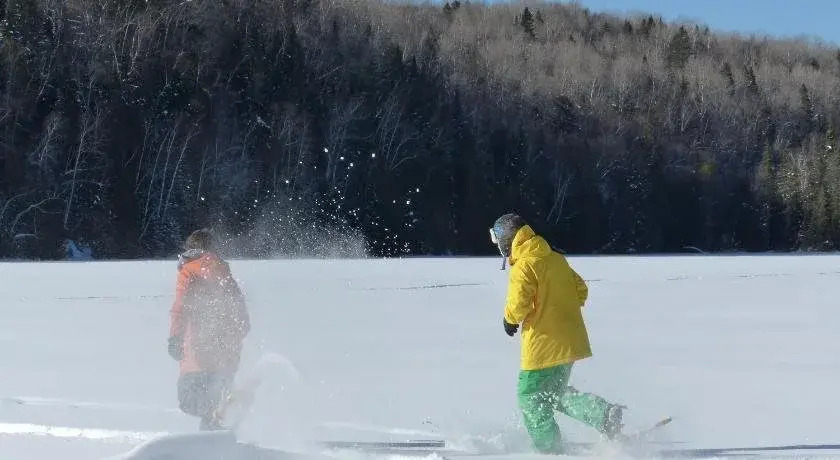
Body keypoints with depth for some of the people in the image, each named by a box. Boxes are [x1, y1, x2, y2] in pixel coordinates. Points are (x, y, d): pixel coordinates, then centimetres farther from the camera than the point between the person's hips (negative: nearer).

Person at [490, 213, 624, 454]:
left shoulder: (523, 266, -14)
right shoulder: (556, 259, 11)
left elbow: (519, 303, -23)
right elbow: (581, 290, 15)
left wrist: (510, 318, -3)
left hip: (544, 345, -8)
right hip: (571, 341, 8)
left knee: (530, 397, 7)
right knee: (554, 394, 20)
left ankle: (549, 448, 9)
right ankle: (603, 412, 2)